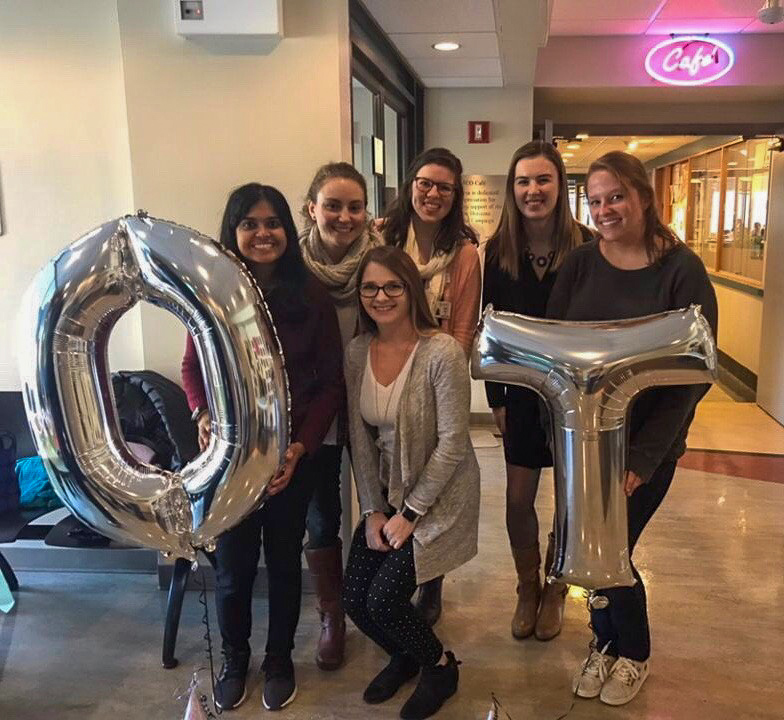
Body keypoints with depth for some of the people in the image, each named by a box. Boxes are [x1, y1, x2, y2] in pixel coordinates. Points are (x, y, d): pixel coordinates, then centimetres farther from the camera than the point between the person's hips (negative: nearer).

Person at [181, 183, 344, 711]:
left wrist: (301, 446, -14)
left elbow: (332, 383, -5)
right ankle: (235, 658, 39)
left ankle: (280, 660, 39)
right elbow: (193, 367, 5)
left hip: (294, 452, 0)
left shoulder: (311, 295, -7)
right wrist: (203, 415, -13)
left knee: (284, 559, 16)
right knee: (233, 564, 12)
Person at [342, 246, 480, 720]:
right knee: (355, 599, 1)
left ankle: (441, 665, 22)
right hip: (386, 493, 6)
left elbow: (452, 445, -19)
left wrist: (410, 513, -15)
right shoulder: (357, 352, -4)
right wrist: (372, 510, -4)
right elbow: (360, 437, -1)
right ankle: (405, 656, 35)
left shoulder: (442, 352, -21)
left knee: (384, 599, -10)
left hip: (439, 495, -5)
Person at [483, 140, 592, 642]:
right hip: (523, 391, 2)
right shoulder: (498, 251, -3)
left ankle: (554, 590, 34)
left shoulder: (588, 247, -10)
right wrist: (496, 398, -1)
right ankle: (527, 589, 31)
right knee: (519, 498, 8)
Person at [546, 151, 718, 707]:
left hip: (647, 442, -3)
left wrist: (643, 455, -18)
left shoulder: (682, 270, -12)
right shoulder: (581, 263, -3)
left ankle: (634, 654, 34)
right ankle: (606, 641, 42)